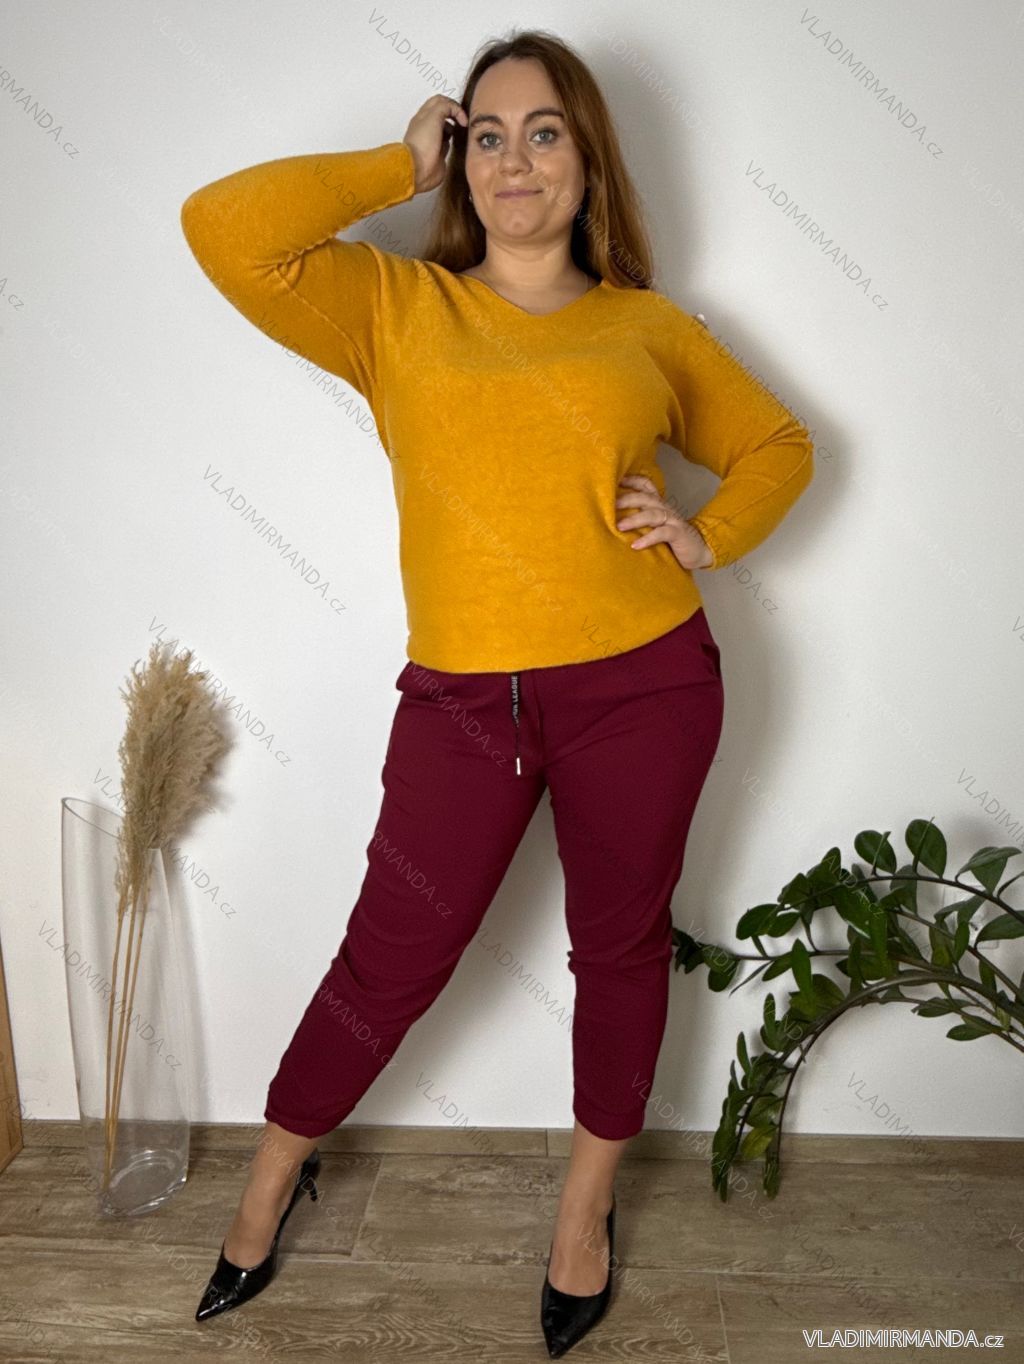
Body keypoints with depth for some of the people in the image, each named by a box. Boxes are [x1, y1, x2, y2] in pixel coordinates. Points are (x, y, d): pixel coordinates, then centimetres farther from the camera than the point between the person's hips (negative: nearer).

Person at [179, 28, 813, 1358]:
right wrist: (401, 164, 0)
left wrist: (710, 537, -1)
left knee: (620, 946, 15)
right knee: (389, 962, 9)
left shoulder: (647, 327, 9)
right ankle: (273, 1181, 38)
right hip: (463, 700, -1)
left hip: (643, 686, 2)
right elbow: (225, 229, -9)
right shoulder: (395, 307, 5)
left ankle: (586, 1209, 41)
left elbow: (776, 442, 18)